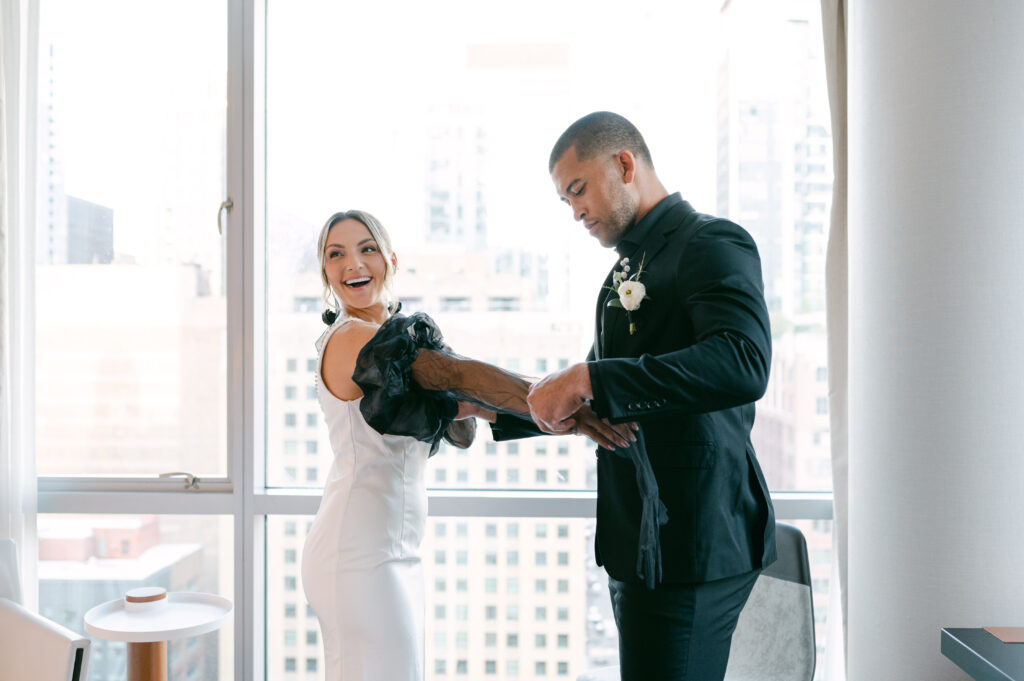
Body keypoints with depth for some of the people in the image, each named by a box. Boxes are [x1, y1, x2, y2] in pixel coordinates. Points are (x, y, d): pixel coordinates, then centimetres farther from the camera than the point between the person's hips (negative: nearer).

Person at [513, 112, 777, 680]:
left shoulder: (712, 244, -10)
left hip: (689, 545, -9)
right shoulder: (627, 269, 18)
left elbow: (743, 363, -30)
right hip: (640, 546, 9)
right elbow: (602, 403, 26)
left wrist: (588, 379, -31)